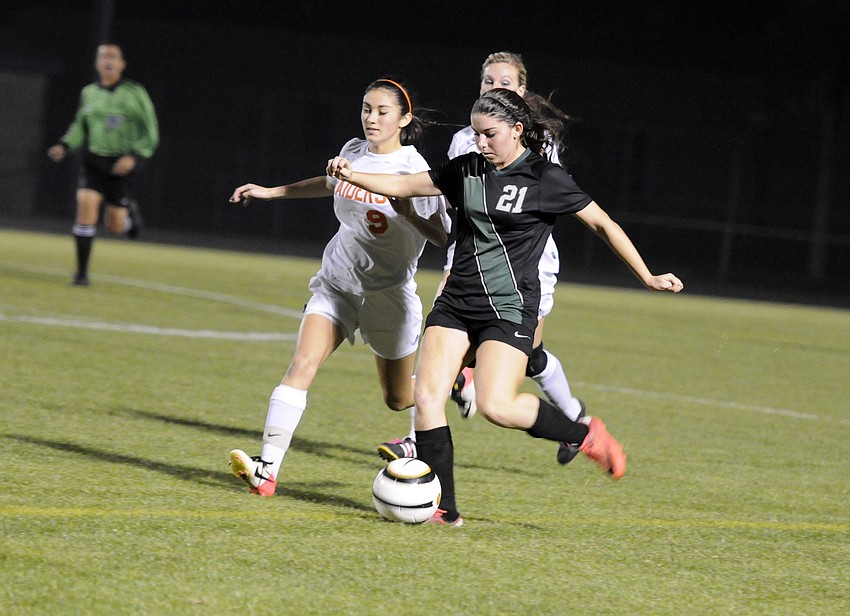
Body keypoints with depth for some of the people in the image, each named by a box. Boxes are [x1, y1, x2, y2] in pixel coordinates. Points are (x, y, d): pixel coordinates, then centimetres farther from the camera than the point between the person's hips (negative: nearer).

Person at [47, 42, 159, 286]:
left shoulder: (135, 93, -7)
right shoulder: (89, 93, 4)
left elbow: (150, 133, -5)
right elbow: (80, 127, 19)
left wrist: (134, 157, -19)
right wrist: (64, 146, 1)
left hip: (122, 164, -2)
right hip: (93, 160, 2)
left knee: (115, 226, -1)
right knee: (86, 204, -19)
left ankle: (129, 211, 38)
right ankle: (82, 272, -10)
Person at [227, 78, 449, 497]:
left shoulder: (414, 169, -16)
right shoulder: (353, 152, 1)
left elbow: (441, 236, -17)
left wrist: (408, 214, -35)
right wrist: (270, 192, 26)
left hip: (388, 291, -4)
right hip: (336, 284, 4)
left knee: (398, 399, 12)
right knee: (303, 362, -19)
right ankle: (267, 469, -25)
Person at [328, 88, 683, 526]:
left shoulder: (545, 178, -6)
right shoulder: (466, 170, 8)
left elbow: (602, 223, 0)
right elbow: (403, 186, 11)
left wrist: (648, 277, -1)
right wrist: (351, 175, -5)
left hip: (509, 308, -5)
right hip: (456, 303, 5)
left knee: (496, 406, -20)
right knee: (426, 395, -9)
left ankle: (585, 435, 4)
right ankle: (442, 509, -2)